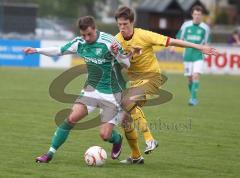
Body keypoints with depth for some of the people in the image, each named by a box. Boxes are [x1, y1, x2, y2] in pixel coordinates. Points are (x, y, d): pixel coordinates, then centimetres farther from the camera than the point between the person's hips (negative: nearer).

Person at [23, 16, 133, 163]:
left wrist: (123, 57, -36)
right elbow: (59, 51, 13)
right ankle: (50, 153, -5)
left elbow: (127, 64, -14)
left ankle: (117, 140, 29)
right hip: (92, 88, 4)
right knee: (72, 117, -15)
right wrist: (37, 50, 7)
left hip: (112, 94, -4)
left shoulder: (109, 42, -19)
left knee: (105, 135, -9)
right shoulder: (79, 43, -3)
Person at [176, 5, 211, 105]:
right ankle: (193, 97, 27)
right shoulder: (186, 25, 2)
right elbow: (179, 39, 8)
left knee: (196, 76, -18)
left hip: (198, 56, -2)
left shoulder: (205, 28, 1)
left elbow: (206, 43, 10)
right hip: (187, 56, 2)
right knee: (190, 78, 7)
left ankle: (193, 98, -16)